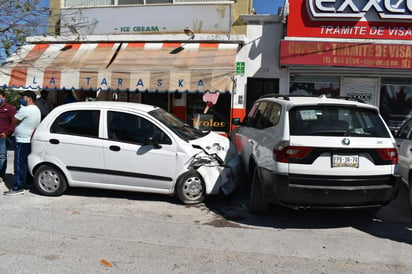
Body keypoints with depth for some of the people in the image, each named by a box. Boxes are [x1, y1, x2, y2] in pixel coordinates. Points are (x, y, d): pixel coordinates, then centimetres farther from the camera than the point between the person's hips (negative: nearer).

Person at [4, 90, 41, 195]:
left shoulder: (25, 110, -20)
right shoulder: (37, 110, 13)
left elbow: (14, 121, -12)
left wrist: (20, 108, -3)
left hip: (23, 141, -10)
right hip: (30, 140, 10)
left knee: (19, 165, -5)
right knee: (27, 163, 17)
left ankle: (18, 187, -3)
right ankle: (28, 182, 24)